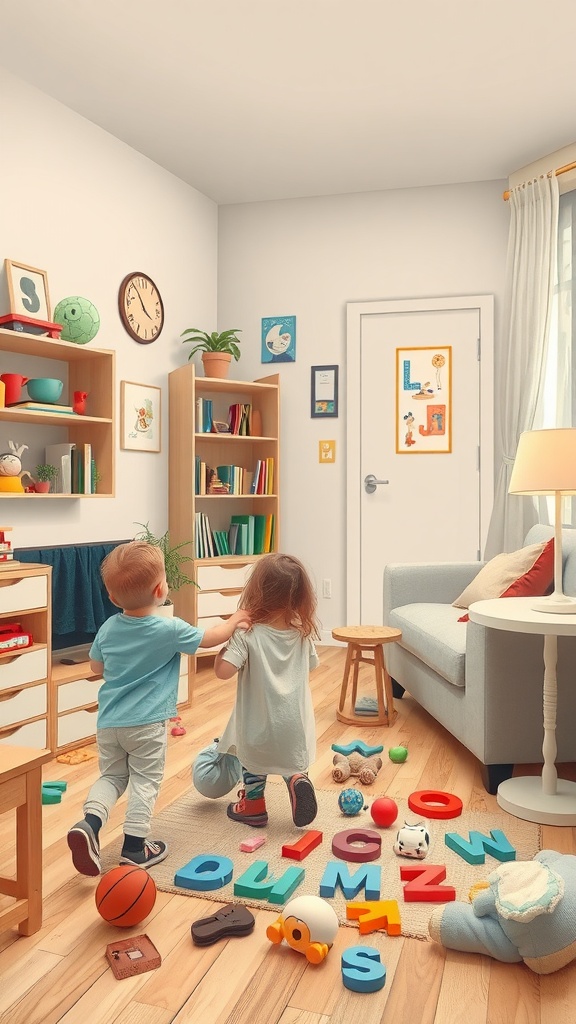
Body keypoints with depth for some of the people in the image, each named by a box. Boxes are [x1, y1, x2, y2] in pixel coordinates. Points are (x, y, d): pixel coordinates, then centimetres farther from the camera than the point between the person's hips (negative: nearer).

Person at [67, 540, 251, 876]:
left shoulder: (108, 628, -1)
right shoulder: (170, 630, -14)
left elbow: (96, 667, 14)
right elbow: (210, 638, 1)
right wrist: (234, 621, 19)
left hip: (108, 720, 5)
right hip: (146, 723, -5)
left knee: (111, 776, 19)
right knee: (145, 781, 9)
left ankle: (90, 821, -1)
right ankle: (135, 845, 13)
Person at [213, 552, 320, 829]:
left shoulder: (247, 635, -23)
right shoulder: (303, 634, -7)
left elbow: (223, 671, -31)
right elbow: (311, 664, 9)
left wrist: (224, 646, -11)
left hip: (259, 720, -3)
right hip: (294, 720, 3)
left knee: (253, 762, 23)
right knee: (291, 759, 26)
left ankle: (253, 807, 39)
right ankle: (296, 778, -1)